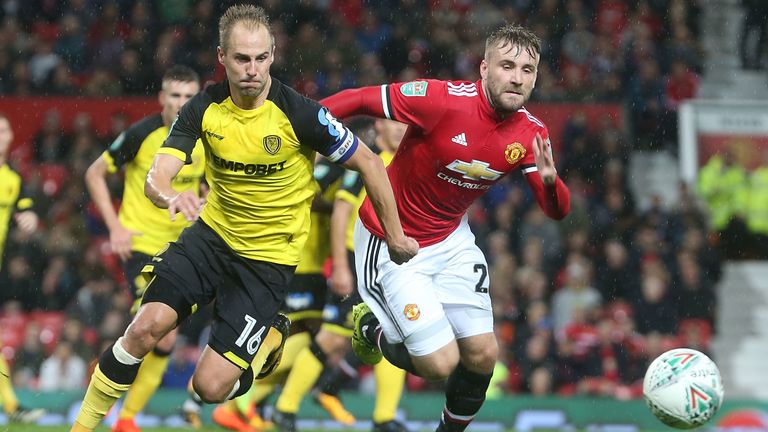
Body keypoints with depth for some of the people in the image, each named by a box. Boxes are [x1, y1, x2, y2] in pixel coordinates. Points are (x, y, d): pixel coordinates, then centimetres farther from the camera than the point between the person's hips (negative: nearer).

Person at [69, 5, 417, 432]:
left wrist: (395, 236, -2)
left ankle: (270, 338, 22)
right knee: (147, 326, -19)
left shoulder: (300, 113, -19)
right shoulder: (205, 108, -9)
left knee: (211, 387, -11)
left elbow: (369, 163, -8)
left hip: (270, 256, -3)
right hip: (214, 234, 3)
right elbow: (155, 178, -15)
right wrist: (172, 196, -40)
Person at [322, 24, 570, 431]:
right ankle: (373, 329, 20)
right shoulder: (444, 99, -27)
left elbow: (557, 210, -6)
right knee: (441, 362, -11)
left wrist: (550, 181, -28)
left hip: (451, 240, 6)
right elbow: (357, 100, -20)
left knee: (483, 354, 2)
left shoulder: (532, 134, -9)